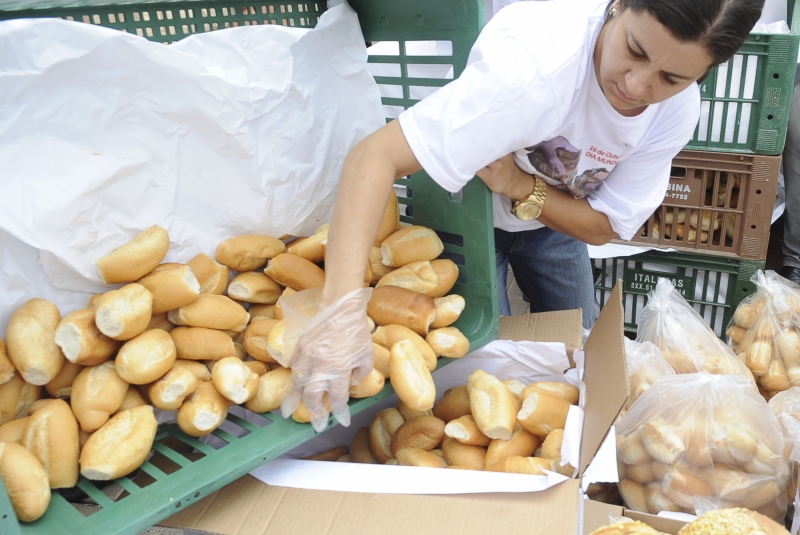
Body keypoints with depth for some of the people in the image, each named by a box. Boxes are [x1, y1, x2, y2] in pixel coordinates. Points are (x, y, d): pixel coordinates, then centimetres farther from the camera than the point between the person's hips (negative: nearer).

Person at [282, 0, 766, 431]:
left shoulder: (677, 110, -24)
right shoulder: (534, 61, -43)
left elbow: (604, 227, -16)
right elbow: (375, 155, -48)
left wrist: (520, 187, -35)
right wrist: (343, 307, -59)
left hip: (557, 215, 5)